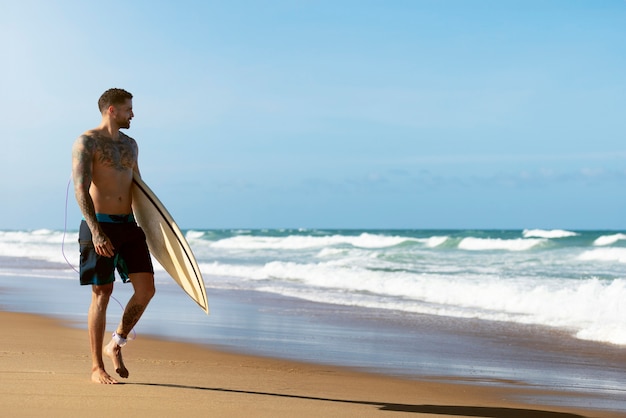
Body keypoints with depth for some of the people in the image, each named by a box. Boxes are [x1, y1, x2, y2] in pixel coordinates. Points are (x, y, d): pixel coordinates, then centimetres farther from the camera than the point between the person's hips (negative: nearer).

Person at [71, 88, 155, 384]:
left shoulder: (130, 144, 17)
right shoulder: (87, 142, -6)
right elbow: (81, 189, -16)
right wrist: (96, 231, -26)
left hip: (129, 226, 6)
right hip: (100, 226, -6)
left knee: (146, 289, -3)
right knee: (102, 294, -3)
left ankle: (116, 345, 18)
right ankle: (97, 367, 7)